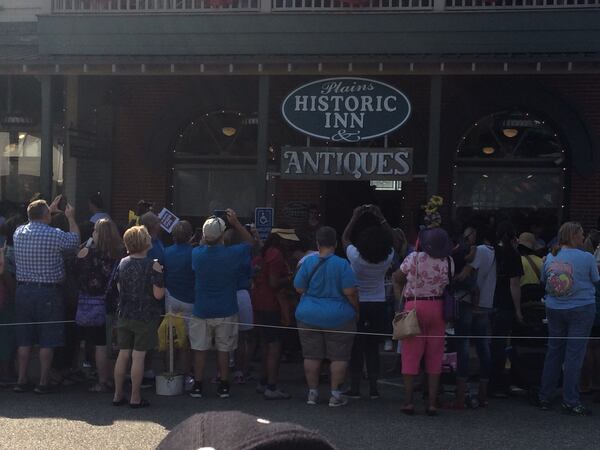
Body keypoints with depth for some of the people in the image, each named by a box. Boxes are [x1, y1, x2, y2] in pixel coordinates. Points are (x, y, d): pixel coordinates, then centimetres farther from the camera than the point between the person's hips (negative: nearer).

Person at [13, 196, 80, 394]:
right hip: (48, 292, -5)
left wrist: (50, 210, 34)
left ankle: (21, 381, 16)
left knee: (24, 339, 12)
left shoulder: (19, 233, 2)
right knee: (47, 340, 2)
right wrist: (71, 218, 20)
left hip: (23, 290, 5)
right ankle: (43, 382, 5)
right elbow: (75, 240, 6)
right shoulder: (55, 235, -13)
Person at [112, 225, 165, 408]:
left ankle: (118, 395, 17)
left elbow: (119, 288, 11)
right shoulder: (153, 266, -15)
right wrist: (161, 279, 1)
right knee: (138, 356, 0)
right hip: (145, 316, -5)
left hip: (124, 315, 5)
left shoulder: (122, 263, 2)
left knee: (123, 354, 12)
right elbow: (158, 294, -15)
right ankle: (135, 398, 6)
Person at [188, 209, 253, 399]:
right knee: (223, 349, 9)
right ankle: (224, 386, 14)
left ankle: (197, 386, 14)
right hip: (226, 311, -1)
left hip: (201, 310, 1)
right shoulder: (232, 254, -15)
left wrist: (205, 239, 13)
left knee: (200, 349, 10)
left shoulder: (196, 254, -11)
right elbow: (250, 242, 3)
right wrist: (236, 223, 3)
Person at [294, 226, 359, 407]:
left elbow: (299, 288, 1)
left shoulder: (308, 262, -4)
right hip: (338, 317, -2)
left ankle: (312, 393, 15)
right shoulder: (342, 264, -11)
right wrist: (356, 309, 2)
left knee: (312, 356, 10)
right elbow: (350, 292, -13)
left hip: (309, 316, 3)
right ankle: (335, 395, 6)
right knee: (339, 357, 6)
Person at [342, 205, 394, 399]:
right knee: (373, 347, 8)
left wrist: (354, 218, 5)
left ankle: (355, 387, 3)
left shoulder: (356, 257, -16)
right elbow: (391, 239, 8)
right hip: (378, 306, 2)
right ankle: (373, 387, 8)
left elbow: (344, 238, 1)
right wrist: (381, 218, 10)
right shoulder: (387, 259, -11)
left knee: (356, 346, 4)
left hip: (357, 305, -2)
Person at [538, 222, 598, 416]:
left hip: (553, 310, 5)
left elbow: (543, 280, 12)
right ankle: (570, 402, 1)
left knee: (553, 352, 14)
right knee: (574, 354, 0)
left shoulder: (550, 257, 1)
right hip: (581, 310, -4)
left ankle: (545, 398, 18)